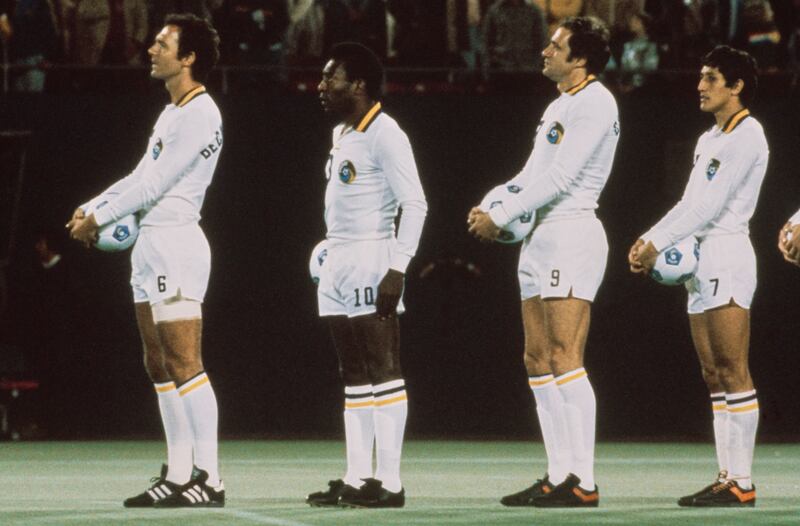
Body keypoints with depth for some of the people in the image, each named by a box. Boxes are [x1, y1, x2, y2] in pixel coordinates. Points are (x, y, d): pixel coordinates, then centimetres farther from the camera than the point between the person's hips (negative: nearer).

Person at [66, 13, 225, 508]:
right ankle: (179, 475, 11)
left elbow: (156, 183, -15)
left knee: (185, 365, -12)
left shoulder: (200, 114, -13)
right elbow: (143, 175, 22)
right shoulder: (171, 113, 18)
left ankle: (209, 478, -13)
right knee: (161, 367, 9)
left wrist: (99, 217, -9)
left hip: (176, 241, -10)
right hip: (151, 243, 10)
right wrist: (93, 206, 10)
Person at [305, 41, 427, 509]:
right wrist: (329, 257, 19)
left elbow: (415, 204, -15)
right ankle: (357, 479, 9)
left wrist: (397, 269, -21)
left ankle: (389, 483, -8)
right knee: (355, 380, 8)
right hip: (338, 266, 9)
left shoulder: (384, 134, -11)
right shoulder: (342, 134, 17)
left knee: (383, 376, -8)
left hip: (370, 265, -9)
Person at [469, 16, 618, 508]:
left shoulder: (594, 102, -11)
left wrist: (500, 217, -13)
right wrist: (491, 205, 6)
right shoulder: (559, 106, 20)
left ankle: (583, 482, -15)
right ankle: (559, 476, 8)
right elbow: (533, 172, 23)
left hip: (573, 232, -10)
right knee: (539, 362, 6)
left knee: (565, 360, -14)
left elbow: (559, 177, -17)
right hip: (540, 237, 10)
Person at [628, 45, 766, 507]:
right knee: (714, 376, 6)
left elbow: (710, 205, -15)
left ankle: (742, 482, -13)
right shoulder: (709, 139, 20)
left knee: (732, 372, -11)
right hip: (700, 261, 10)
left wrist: (659, 245, -14)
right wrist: (649, 239, 7)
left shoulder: (747, 136, -9)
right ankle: (728, 477, 5)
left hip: (727, 256, -10)